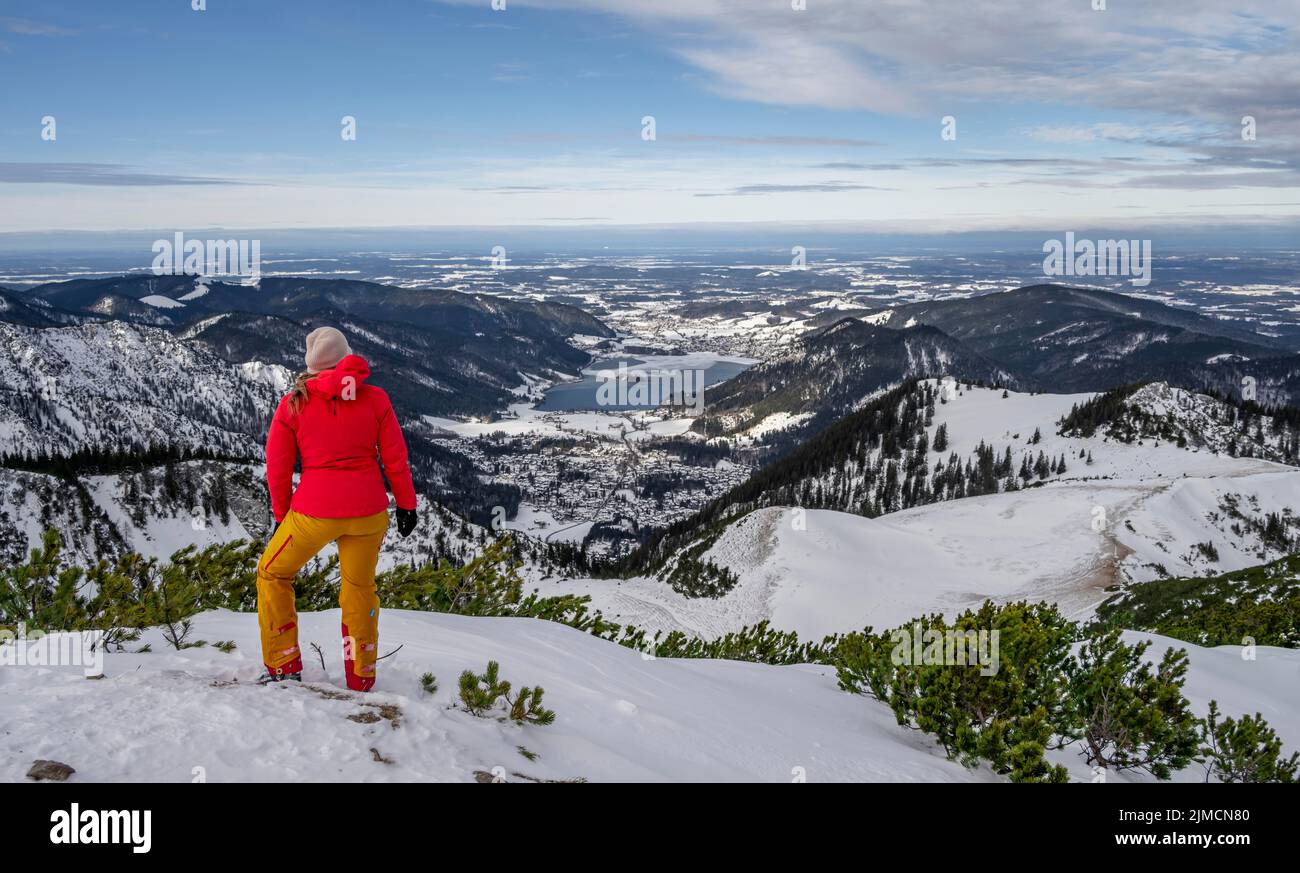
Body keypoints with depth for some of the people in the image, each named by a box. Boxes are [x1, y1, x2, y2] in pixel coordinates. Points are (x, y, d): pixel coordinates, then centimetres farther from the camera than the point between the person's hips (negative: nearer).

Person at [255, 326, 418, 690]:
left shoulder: (293, 404, -5)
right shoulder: (375, 399, -3)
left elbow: (278, 468, 0)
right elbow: (395, 458, 1)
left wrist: (282, 516, 14)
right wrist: (406, 504, 13)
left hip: (315, 511, -2)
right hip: (369, 510, 2)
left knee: (273, 574, 22)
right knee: (359, 586, 22)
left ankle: (285, 667, 21)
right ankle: (361, 680, 29)